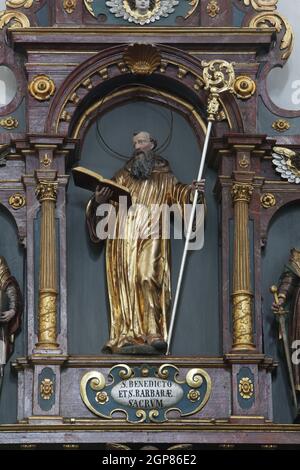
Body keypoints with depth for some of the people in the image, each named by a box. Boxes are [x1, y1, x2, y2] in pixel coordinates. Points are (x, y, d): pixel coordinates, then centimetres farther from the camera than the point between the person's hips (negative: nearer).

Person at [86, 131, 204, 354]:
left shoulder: (164, 176, 15)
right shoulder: (124, 174, 22)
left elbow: (178, 191, 2)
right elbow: (109, 193, 17)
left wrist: (191, 190, -19)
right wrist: (99, 200, -6)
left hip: (150, 236, -3)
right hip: (124, 235, 3)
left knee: (146, 278, -19)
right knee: (125, 282, -5)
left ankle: (153, 334, -22)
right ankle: (128, 335, -8)